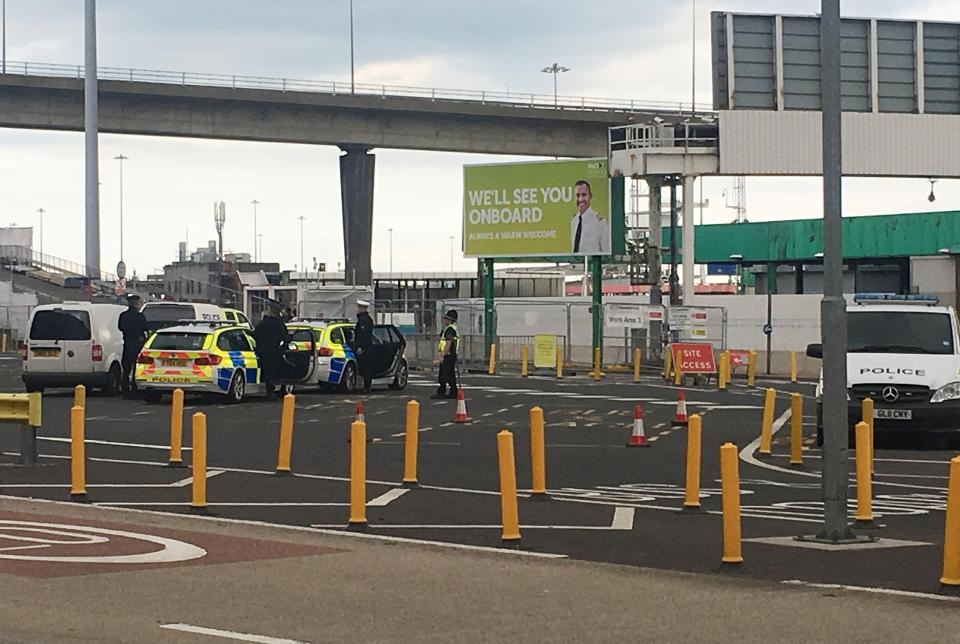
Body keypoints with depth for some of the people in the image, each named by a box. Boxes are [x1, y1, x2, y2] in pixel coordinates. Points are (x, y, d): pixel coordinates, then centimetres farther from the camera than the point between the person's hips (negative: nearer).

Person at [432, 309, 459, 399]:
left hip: (448, 356, -11)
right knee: (451, 375, 12)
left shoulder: (449, 330, -17)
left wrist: (442, 356, -22)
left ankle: (441, 392, -8)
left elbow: (448, 344, -23)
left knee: (444, 375, -8)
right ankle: (453, 393, 15)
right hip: (452, 355, 11)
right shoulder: (454, 329, 17)